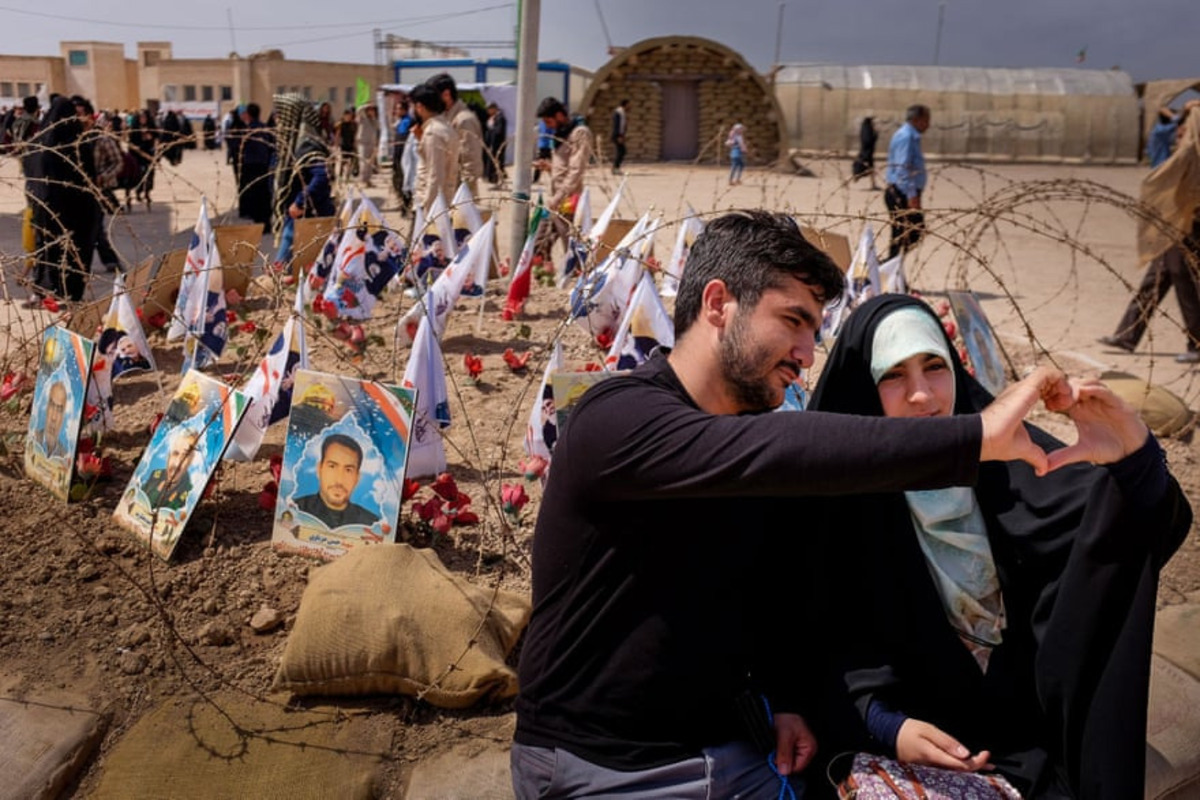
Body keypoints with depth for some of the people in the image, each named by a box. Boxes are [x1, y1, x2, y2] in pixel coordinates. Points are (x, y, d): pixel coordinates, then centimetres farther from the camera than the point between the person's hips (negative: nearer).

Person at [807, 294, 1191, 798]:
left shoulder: (1003, 450, -4)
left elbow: (1152, 527, -12)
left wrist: (1134, 461, -33)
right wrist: (884, 722, -22)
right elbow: (829, 632, -8)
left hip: (1039, 716, 3)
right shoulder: (838, 494, -9)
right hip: (924, 727, -3)